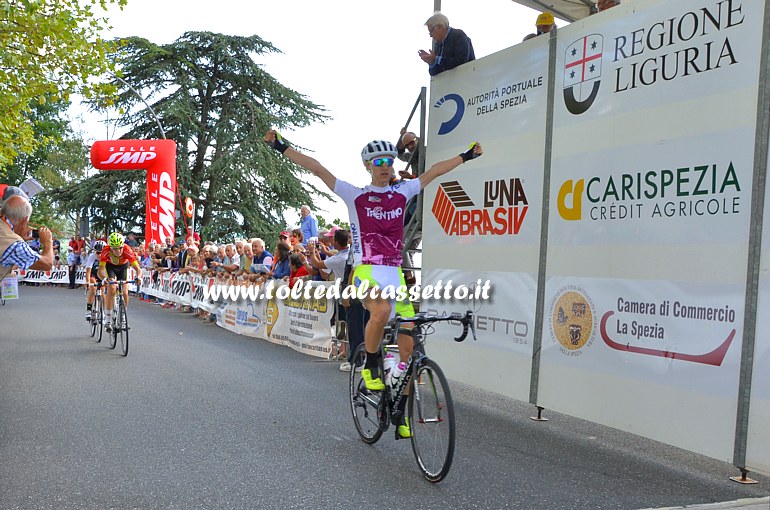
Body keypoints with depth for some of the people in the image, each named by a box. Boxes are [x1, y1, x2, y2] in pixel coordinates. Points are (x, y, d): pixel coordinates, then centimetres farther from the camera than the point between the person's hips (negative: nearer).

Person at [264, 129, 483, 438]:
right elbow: (317, 169, -2)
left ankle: (402, 413, 16)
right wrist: (281, 147, -5)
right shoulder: (356, 195, 3)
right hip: (367, 270, -4)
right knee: (381, 311, -37)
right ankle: (370, 366, -8)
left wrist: (466, 156, 34)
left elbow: (434, 172, 24)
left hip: (396, 273, 4)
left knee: (409, 346, 0)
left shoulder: (402, 193, 13)